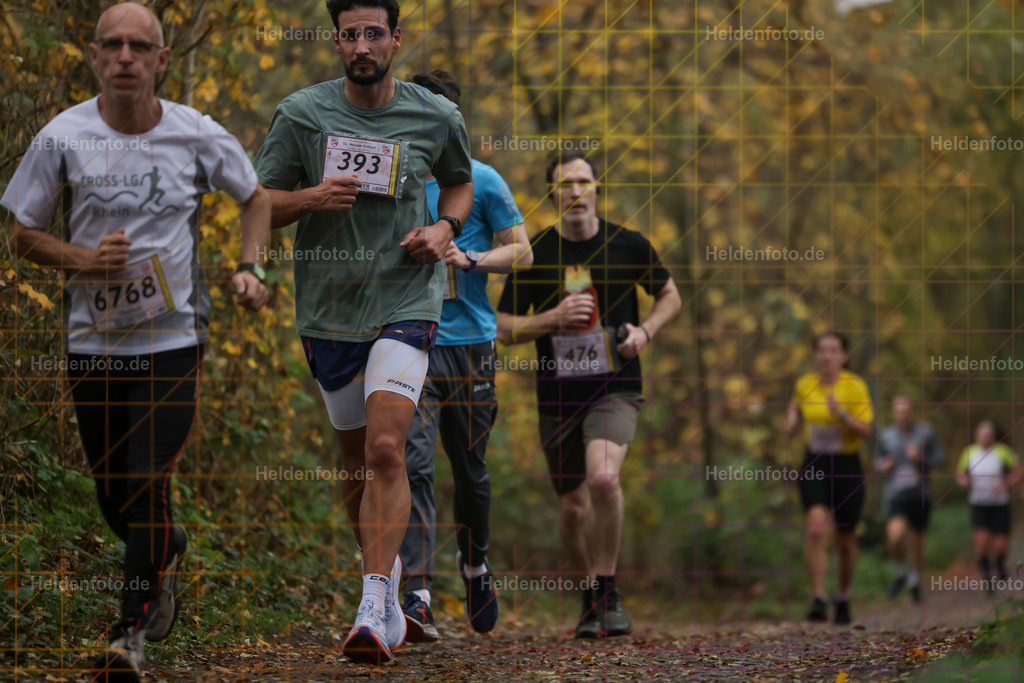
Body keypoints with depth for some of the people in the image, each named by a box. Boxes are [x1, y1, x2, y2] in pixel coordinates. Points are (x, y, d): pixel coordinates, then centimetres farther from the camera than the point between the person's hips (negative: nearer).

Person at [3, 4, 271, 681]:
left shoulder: (198, 136, -4)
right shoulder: (62, 137, -5)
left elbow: (256, 196, 14)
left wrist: (252, 268, -1)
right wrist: (86, 258, -14)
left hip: (173, 339, -2)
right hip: (93, 341, 2)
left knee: (149, 485, -14)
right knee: (116, 500, 11)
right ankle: (168, 549, 45)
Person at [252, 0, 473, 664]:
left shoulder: (438, 117, 1)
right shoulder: (301, 113, -1)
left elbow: (460, 182, 21)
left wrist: (445, 228, 0)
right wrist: (311, 197, -17)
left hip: (405, 303, -2)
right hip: (328, 308, 2)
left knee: (385, 449, -19)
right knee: (357, 460, 12)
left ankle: (374, 610, -22)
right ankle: (387, 573, 36)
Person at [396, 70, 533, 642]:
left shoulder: (481, 180, 3)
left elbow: (522, 252, 4)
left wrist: (468, 259, -12)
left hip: (469, 342, -1)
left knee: (470, 468, 10)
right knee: (414, 463, -14)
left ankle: (475, 562, 39)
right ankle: (418, 597, -19)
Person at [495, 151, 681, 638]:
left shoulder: (629, 245, 0)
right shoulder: (534, 254, 0)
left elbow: (670, 295, 16)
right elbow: (504, 329, 3)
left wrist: (645, 330, -4)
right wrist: (553, 318, -14)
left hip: (615, 389, -2)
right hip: (557, 394, 2)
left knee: (603, 477, -28)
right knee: (573, 508, 6)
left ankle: (609, 592, -12)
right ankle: (590, 597, 32)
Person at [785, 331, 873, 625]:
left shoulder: (855, 386, -8)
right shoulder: (804, 385, 2)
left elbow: (866, 430, -15)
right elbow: (794, 424, 19)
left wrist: (841, 413, -30)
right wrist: (792, 422, -3)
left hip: (847, 467, -1)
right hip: (814, 467, 1)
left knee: (845, 540, 10)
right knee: (817, 527, -22)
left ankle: (843, 599, 35)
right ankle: (818, 601, -25)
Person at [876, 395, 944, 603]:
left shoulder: (925, 432, -7)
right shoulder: (886, 435, -2)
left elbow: (940, 457, 0)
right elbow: (879, 460, 13)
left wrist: (921, 458, -18)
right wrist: (883, 466, -11)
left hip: (920, 497, 0)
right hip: (897, 497, 0)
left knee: (917, 542, 11)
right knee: (895, 535, -24)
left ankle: (916, 579, 40)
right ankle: (901, 573, 5)